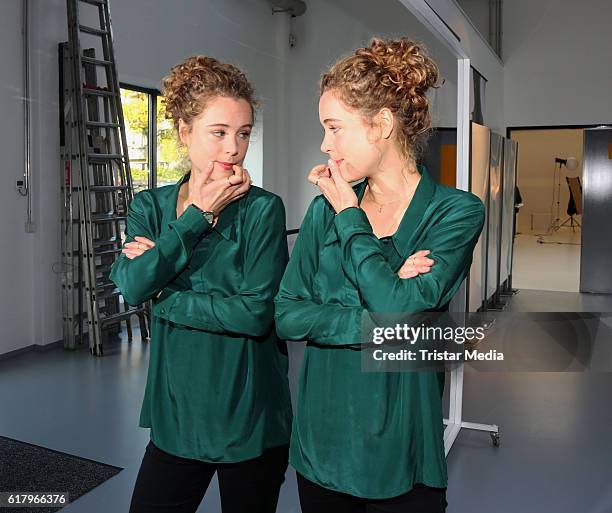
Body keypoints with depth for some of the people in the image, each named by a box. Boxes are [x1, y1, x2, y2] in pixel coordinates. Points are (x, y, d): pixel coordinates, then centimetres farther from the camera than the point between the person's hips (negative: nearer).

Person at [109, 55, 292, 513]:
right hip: (176, 414, 3)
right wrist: (198, 213, -15)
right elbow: (133, 286, -15)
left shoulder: (262, 208, -10)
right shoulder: (150, 206, 2)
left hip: (250, 419, -2)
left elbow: (257, 312, -19)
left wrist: (165, 296, -13)